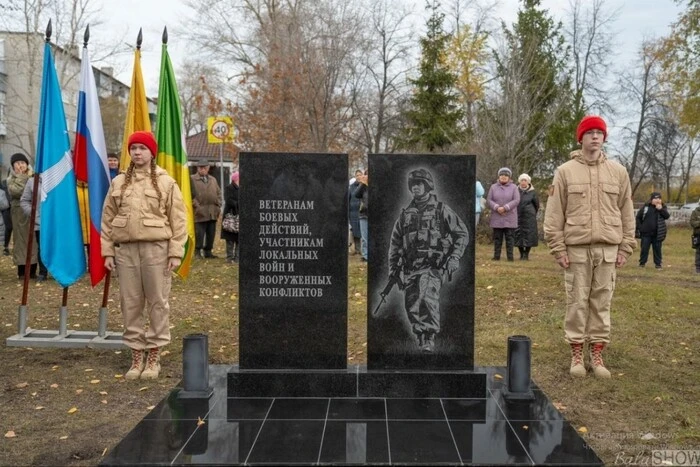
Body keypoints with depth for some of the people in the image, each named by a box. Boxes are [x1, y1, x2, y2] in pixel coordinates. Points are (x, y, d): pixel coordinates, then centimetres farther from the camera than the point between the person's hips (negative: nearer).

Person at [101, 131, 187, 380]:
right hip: (125, 249, 3)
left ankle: (153, 357, 14)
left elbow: (178, 220, -1)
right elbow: (107, 219, 12)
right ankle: (136, 357, 19)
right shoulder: (118, 183, 12)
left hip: (156, 247, -3)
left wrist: (175, 252, -7)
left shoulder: (166, 183, 2)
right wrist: (107, 251, 5)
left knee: (158, 302, 2)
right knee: (130, 304, 7)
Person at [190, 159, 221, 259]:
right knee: (199, 233, -5)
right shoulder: (192, 179, 0)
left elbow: (218, 193, 20)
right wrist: (196, 205, -13)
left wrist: (218, 205, 8)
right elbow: (190, 195, -7)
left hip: (213, 213, 5)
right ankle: (197, 252, 5)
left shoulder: (213, 180, 18)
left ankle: (208, 251, 18)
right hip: (200, 213, -5)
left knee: (211, 234, 9)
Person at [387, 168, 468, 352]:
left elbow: (462, 234, 4)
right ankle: (421, 342, 21)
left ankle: (429, 338, -22)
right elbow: (395, 242, 20)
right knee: (411, 307, 4)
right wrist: (393, 268, 15)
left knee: (427, 298, -28)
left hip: (432, 266, -5)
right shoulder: (406, 214, 15)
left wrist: (454, 258, -7)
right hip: (410, 269, 5)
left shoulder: (441, 210, 4)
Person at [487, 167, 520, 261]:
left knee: (509, 237, -1)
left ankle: (510, 256, 2)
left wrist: (505, 208, -17)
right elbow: (489, 200, 1)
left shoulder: (513, 187, 2)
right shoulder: (493, 187, 7)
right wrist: (497, 208, -16)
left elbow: (516, 200, -8)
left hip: (509, 217, -2)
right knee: (497, 237, 4)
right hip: (497, 217, 2)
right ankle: (496, 256, 9)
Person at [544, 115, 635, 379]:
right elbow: (554, 213, 0)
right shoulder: (565, 172, 2)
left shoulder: (618, 172, 8)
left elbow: (627, 213, 10)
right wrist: (558, 247, -6)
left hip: (608, 248, 2)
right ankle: (576, 354, 12)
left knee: (602, 303, 6)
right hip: (576, 248, -2)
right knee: (577, 302, 2)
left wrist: (626, 247, 5)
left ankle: (596, 354, 15)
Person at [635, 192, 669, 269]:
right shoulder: (646, 207, 1)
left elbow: (667, 216, -11)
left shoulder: (663, 207, 4)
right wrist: (639, 227, -1)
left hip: (657, 233, 1)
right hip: (646, 232, 0)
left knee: (657, 249, 5)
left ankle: (658, 263, 14)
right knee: (644, 248, 3)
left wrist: (661, 209, -21)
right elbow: (638, 217, 6)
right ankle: (642, 263, 13)